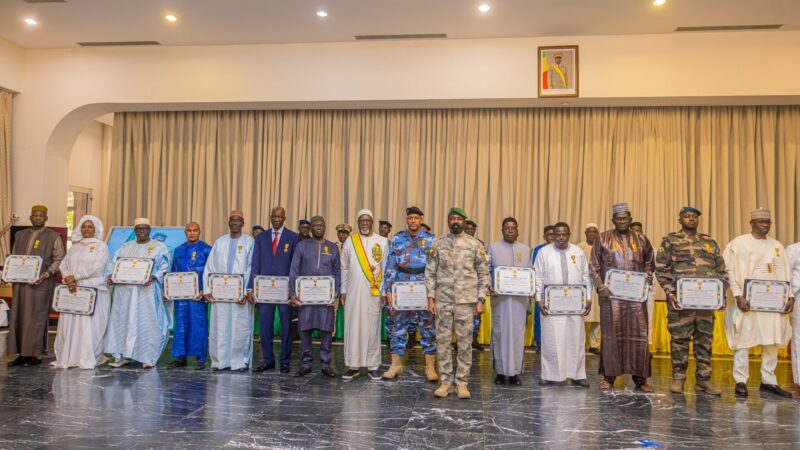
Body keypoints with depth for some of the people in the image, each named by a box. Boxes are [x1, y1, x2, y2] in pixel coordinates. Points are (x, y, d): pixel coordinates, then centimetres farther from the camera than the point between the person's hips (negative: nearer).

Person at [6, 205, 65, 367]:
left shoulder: (54, 237, 1)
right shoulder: (20, 235, 16)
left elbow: (59, 260, -4)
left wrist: (45, 275, -15)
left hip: (40, 283, -5)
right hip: (20, 283, 5)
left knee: (35, 319, -3)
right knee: (18, 318, 6)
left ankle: (35, 354, 3)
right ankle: (23, 353, 13)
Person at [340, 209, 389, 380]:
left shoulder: (382, 241, 3)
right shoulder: (350, 241, 8)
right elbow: (344, 268, 9)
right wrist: (343, 291, 5)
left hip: (373, 291, -1)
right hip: (353, 291, 1)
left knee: (372, 327, 2)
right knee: (353, 327, 2)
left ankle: (372, 366, 11)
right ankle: (353, 366, 10)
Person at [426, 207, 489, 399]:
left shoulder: (475, 244, 3)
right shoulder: (438, 244, 6)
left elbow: (483, 273, 4)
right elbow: (430, 273, 7)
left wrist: (481, 300, -2)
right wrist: (430, 298, -1)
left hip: (466, 301, -1)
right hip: (443, 300, 1)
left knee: (465, 343, 4)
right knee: (443, 341, 4)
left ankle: (461, 383, 14)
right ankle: (445, 382, 15)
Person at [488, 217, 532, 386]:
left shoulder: (526, 249, 14)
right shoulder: (493, 247, 6)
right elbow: (486, 270, 2)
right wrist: (489, 286, -14)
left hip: (520, 298, 2)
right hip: (499, 297, -2)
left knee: (518, 333, 1)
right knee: (500, 332, 1)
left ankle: (515, 372, 9)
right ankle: (500, 371, 10)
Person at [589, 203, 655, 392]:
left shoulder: (641, 240, 11)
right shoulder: (603, 239, 4)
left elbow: (649, 262, 22)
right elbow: (593, 266, 3)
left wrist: (648, 275, 1)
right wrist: (601, 288, -8)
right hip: (611, 294, -2)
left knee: (639, 335, 1)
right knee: (611, 335, 2)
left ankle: (640, 378, 11)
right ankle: (608, 376, 11)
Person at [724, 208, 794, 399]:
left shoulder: (777, 246, 15)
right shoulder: (738, 244, -1)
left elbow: (785, 274, 14)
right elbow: (730, 271, -8)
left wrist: (790, 296, 1)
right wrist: (738, 296, -18)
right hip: (746, 301, -5)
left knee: (772, 341, 7)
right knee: (743, 340, -2)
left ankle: (768, 381, 18)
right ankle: (741, 382, 4)